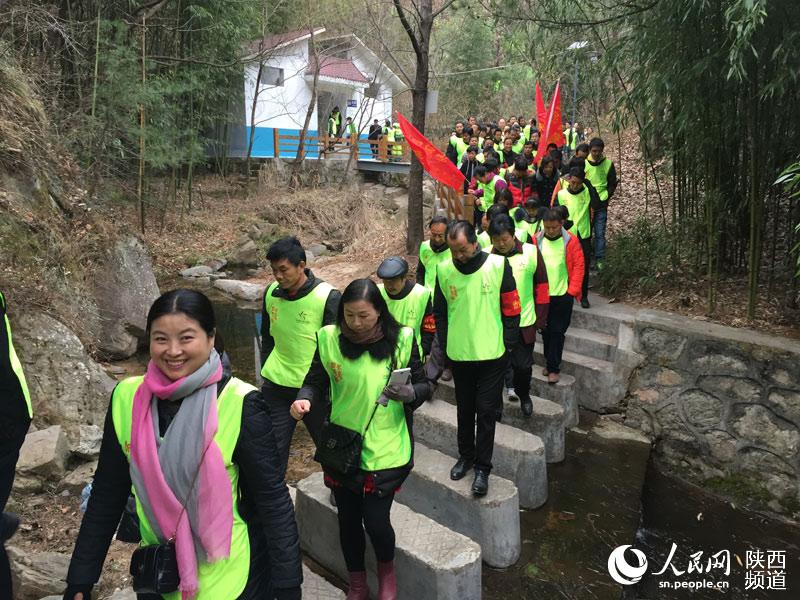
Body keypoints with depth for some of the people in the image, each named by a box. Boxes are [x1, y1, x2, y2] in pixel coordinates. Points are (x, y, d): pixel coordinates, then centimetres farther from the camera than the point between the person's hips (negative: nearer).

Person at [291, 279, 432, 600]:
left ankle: (387, 571, 39)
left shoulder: (401, 340, -10)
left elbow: (423, 385, -2)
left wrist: (411, 393, -24)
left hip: (385, 450, -2)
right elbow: (315, 381, -1)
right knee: (348, 519, 15)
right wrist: (304, 399, -23)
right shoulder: (329, 339, -9)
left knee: (376, 520, 2)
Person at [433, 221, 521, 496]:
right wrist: (445, 346, 3)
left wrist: (508, 344, -4)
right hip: (459, 355, 3)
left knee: (486, 412, 4)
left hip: (492, 355, -2)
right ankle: (466, 456, 36)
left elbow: (512, 308, -5)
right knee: (465, 409, 17)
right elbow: (440, 312, 6)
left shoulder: (498, 265, -12)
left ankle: (483, 467, 17)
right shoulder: (444, 270, -5)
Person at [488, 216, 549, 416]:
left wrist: (540, 318, 3)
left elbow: (541, 285, 2)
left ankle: (523, 394, 37)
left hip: (525, 321, 0)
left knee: (524, 364, 11)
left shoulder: (531, 252, -6)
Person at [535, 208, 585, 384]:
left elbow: (578, 266, -4)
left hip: (563, 295, -2)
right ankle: (550, 362, 29)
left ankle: (553, 368, 12)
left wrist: (573, 290, -8)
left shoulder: (571, 241, -7)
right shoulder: (536, 240, -3)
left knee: (557, 332, 3)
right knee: (545, 331, 12)